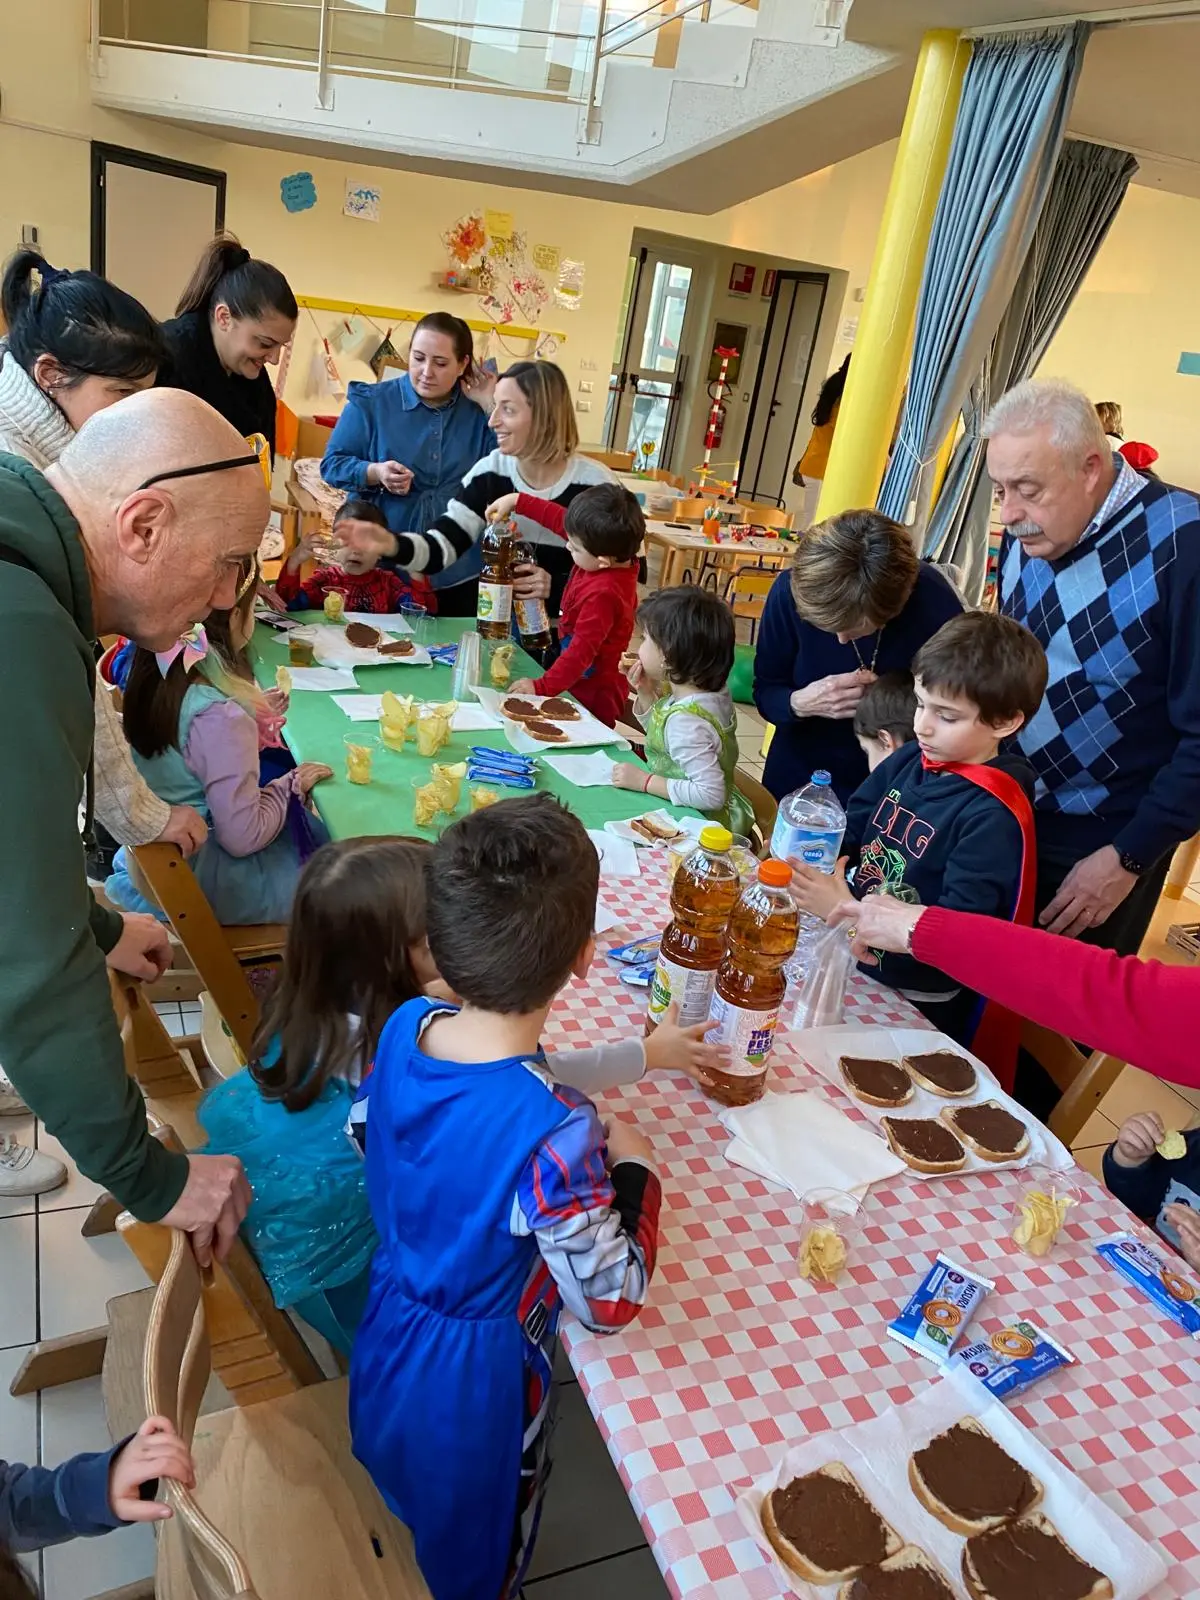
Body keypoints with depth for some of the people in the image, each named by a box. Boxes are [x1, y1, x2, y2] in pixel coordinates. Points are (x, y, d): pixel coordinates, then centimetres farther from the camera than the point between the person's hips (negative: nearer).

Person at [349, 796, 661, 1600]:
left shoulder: (405, 1025, -22)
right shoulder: (555, 1134, -42)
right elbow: (612, 1300, -28)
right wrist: (635, 1166, -14)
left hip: (385, 1337, 6)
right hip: (474, 1383, -6)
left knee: (404, 1495, 38)